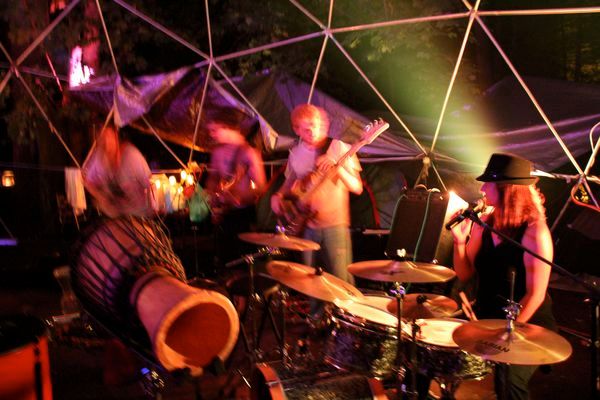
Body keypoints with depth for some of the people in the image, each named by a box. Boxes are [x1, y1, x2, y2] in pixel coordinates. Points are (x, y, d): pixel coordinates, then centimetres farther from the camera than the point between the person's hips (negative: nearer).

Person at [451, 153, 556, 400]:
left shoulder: (534, 232, -18)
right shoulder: (485, 223, 0)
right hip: (485, 319, 6)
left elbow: (535, 295, -18)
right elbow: (464, 275, 3)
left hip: (527, 326, -6)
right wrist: (460, 241, -13)